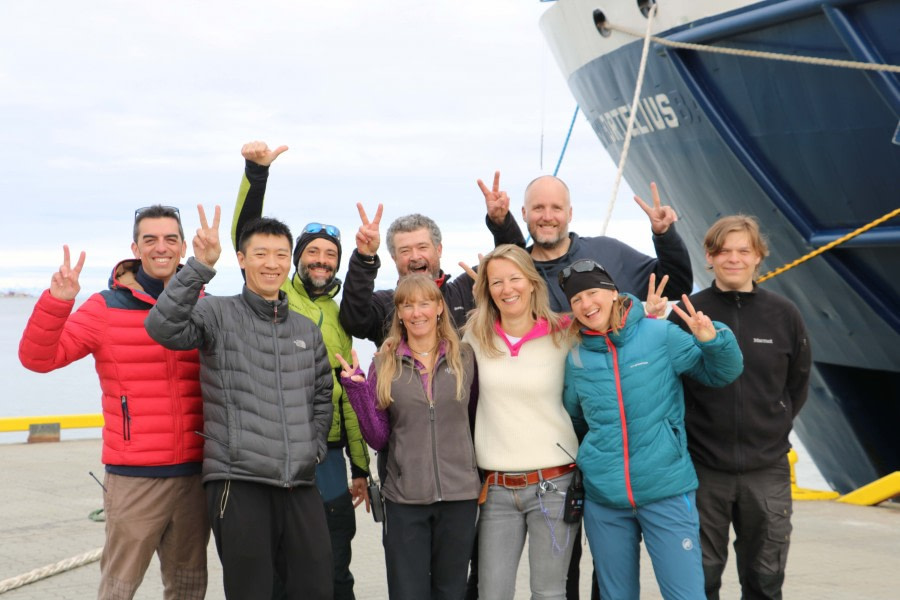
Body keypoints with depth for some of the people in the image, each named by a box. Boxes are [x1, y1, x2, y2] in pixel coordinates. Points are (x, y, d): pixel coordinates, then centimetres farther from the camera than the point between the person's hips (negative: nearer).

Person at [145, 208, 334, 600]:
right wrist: (200, 266, -26)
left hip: (300, 484, 5)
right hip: (239, 482, -5)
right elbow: (163, 328, -19)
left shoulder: (307, 331, 16)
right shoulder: (218, 314, 0)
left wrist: (314, 449, 10)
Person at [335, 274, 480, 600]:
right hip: (405, 499, -1)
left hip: (459, 495, 1)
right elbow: (378, 439, -1)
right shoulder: (385, 363, 2)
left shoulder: (464, 357, 3)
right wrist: (357, 387, -10)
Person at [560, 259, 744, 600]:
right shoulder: (576, 358, 4)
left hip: (666, 491, -3)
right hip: (603, 498, 3)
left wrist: (712, 340, -16)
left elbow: (721, 374, 2)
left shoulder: (660, 335, -5)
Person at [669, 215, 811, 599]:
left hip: (768, 470, 1)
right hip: (703, 467, -1)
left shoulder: (784, 315, 1)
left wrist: (773, 427, 7)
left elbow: (798, 383, 11)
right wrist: (690, 429, -5)